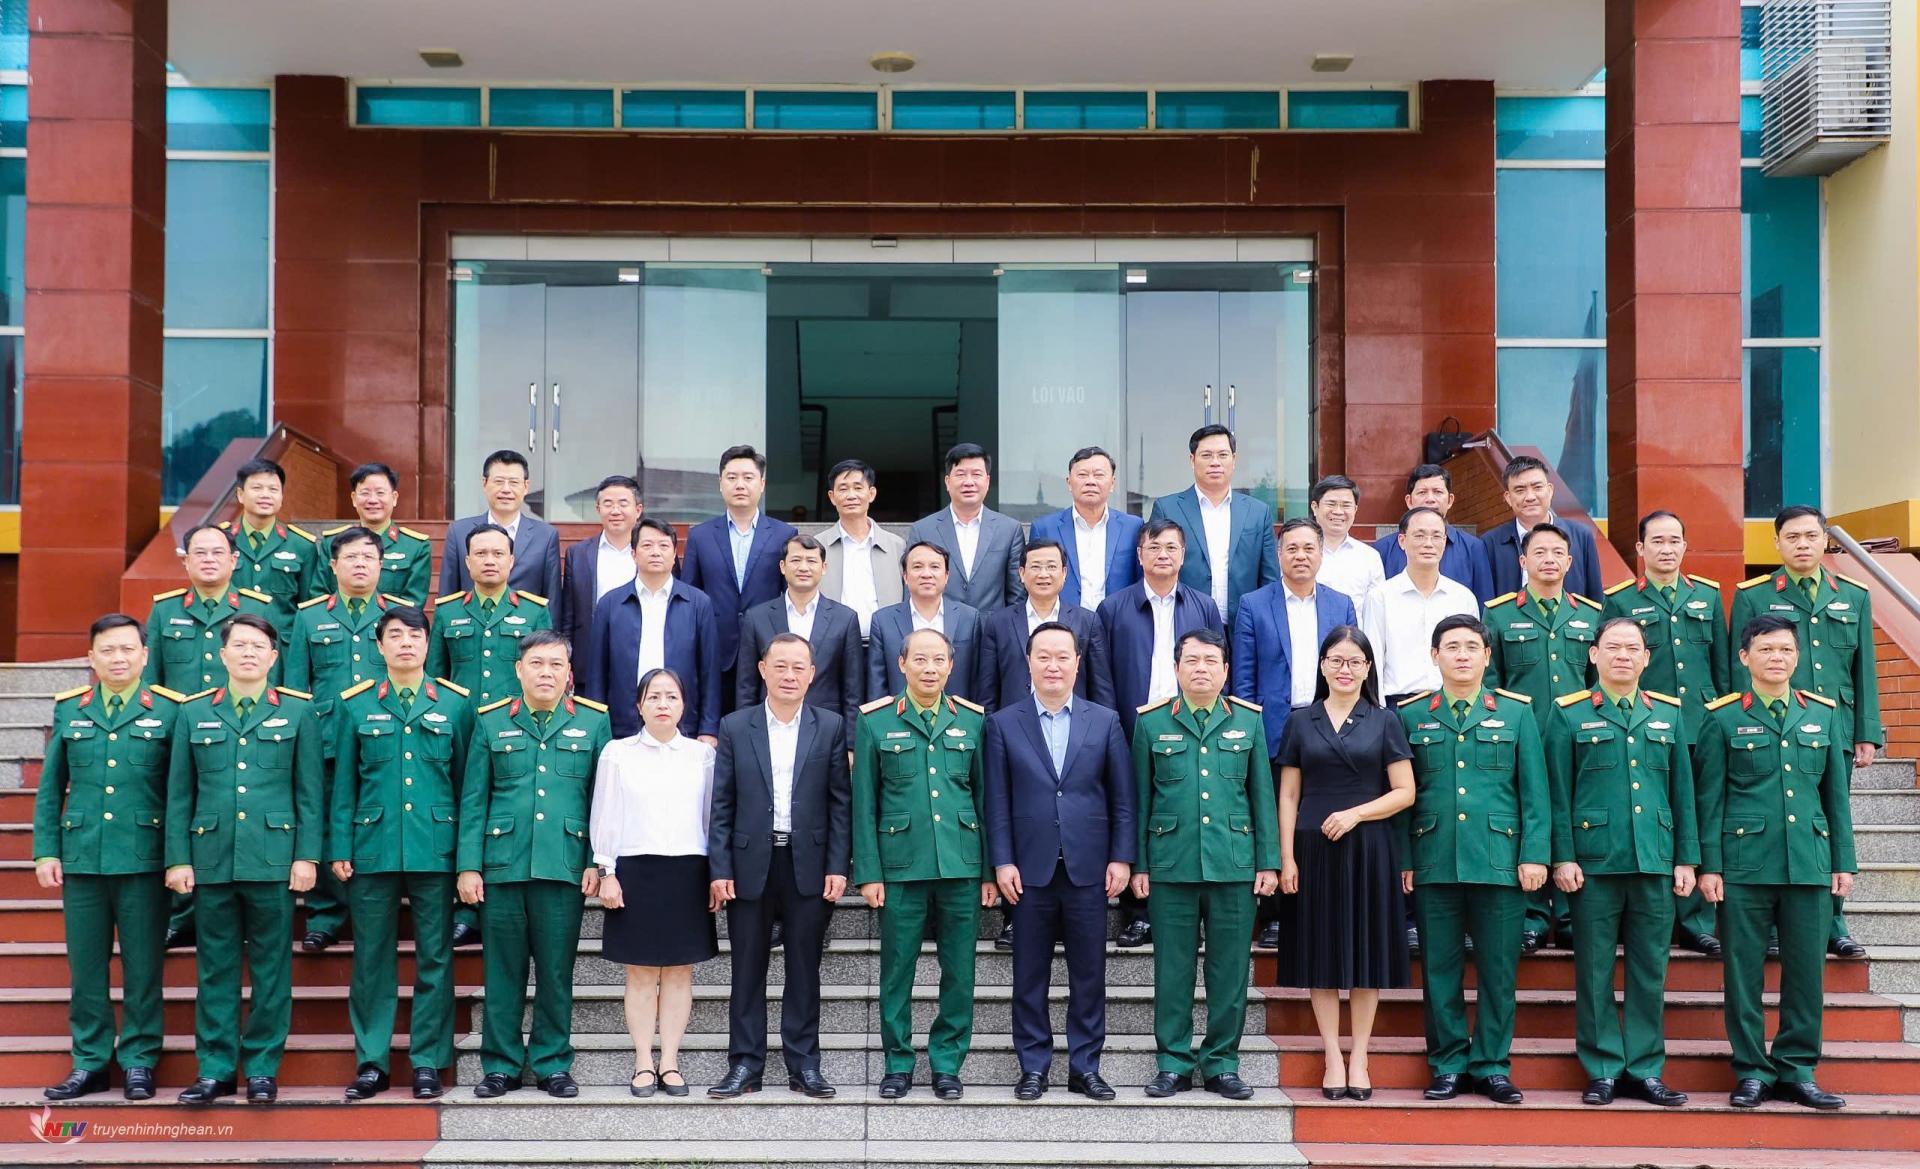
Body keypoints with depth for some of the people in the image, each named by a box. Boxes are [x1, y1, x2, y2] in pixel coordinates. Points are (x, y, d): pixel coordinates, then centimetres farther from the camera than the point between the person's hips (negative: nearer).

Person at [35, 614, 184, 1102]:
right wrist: (45, 852, 5)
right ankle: (89, 1062, 17)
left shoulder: (169, 710, 1)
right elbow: (50, 788, 13)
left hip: (144, 859, -3)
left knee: (142, 966, 3)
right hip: (81, 858, 3)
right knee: (85, 966, 7)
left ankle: (139, 1061, 13)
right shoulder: (68, 710, 10)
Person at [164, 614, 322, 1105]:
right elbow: (179, 795, 9)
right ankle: (215, 1068, 13)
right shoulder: (194, 713, 10)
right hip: (212, 859, 2)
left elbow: (310, 792, 3)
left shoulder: (298, 712, 5)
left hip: (273, 860, -1)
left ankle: (263, 1069, 11)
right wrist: (178, 859, 1)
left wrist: (306, 856, -4)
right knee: (216, 967, 6)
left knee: (270, 968, 3)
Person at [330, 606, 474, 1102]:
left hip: (436, 850, 0)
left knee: (434, 959, 3)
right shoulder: (356, 705, 7)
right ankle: (370, 1062, 13)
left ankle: (428, 1062, 11)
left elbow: (466, 781, 7)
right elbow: (343, 785, 8)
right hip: (372, 850, 0)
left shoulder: (455, 704, 6)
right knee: (372, 959, 5)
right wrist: (339, 850, 2)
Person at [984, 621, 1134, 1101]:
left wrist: (1121, 858, -1)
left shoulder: (1105, 721, 6)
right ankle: (1033, 1067, 14)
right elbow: (997, 801, 2)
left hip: (1088, 868, 1)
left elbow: (1122, 797, 5)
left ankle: (1085, 1067, 15)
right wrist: (1002, 861, -5)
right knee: (1030, 975, 5)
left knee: (1088, 972, 5)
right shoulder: (1003, 724, 4)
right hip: (1031, 868, 0)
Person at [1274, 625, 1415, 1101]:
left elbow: (1405, 792, 0)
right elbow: (1288, 796, 5)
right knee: (1322, 954, 2)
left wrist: (1356, 813, -14)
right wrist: (1286, 858, -3)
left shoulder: (1384, 722, 4)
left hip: (1368, 851, -1)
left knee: (1366, 953, 3)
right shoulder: (1301, 722, 7)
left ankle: (1359, 1059, 11)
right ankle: (1333, 1058, 10)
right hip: (1315, 850, 1)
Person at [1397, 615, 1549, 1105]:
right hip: (1433, 863, 1)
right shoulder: (1412, 716, 9)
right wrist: (1404, 860, 2)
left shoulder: (1517, 713, 8)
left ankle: (1492, 1065, 14)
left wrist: (1534, 854, -3)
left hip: (1500, 862, 0)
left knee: (1498, 969, 3)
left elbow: (1535, 792, 5)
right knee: (1440, 969, 5)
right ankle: (1448, 1065, 15)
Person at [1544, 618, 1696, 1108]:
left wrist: (1686, 859, 7)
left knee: (1650, 970, 6)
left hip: (1655, 864, 3)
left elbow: (1682, 790, 12)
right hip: (1594, 862, -2)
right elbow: (1559, 793, 1)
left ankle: (1645, 1070, 14)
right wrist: (1563, 858, -6)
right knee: (1595, 970, 1)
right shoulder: (1569, 714, 3)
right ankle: (1603, 1070, 10)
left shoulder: (1668, 714, 12)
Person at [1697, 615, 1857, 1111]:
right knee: (1745, 972, 1)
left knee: (1806, 969, 4)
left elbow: (1837, 794, 13)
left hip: (1809, 863, 3)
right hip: (1745, 863, -2)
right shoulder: (1724, 718, 2)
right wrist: (1709, 865, -4)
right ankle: (1752, 1071, 11)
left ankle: (1797, 1071, 15)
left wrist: (1844, 862, 8)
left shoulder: (1824, 714, 11)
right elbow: (1710, 798, 1)